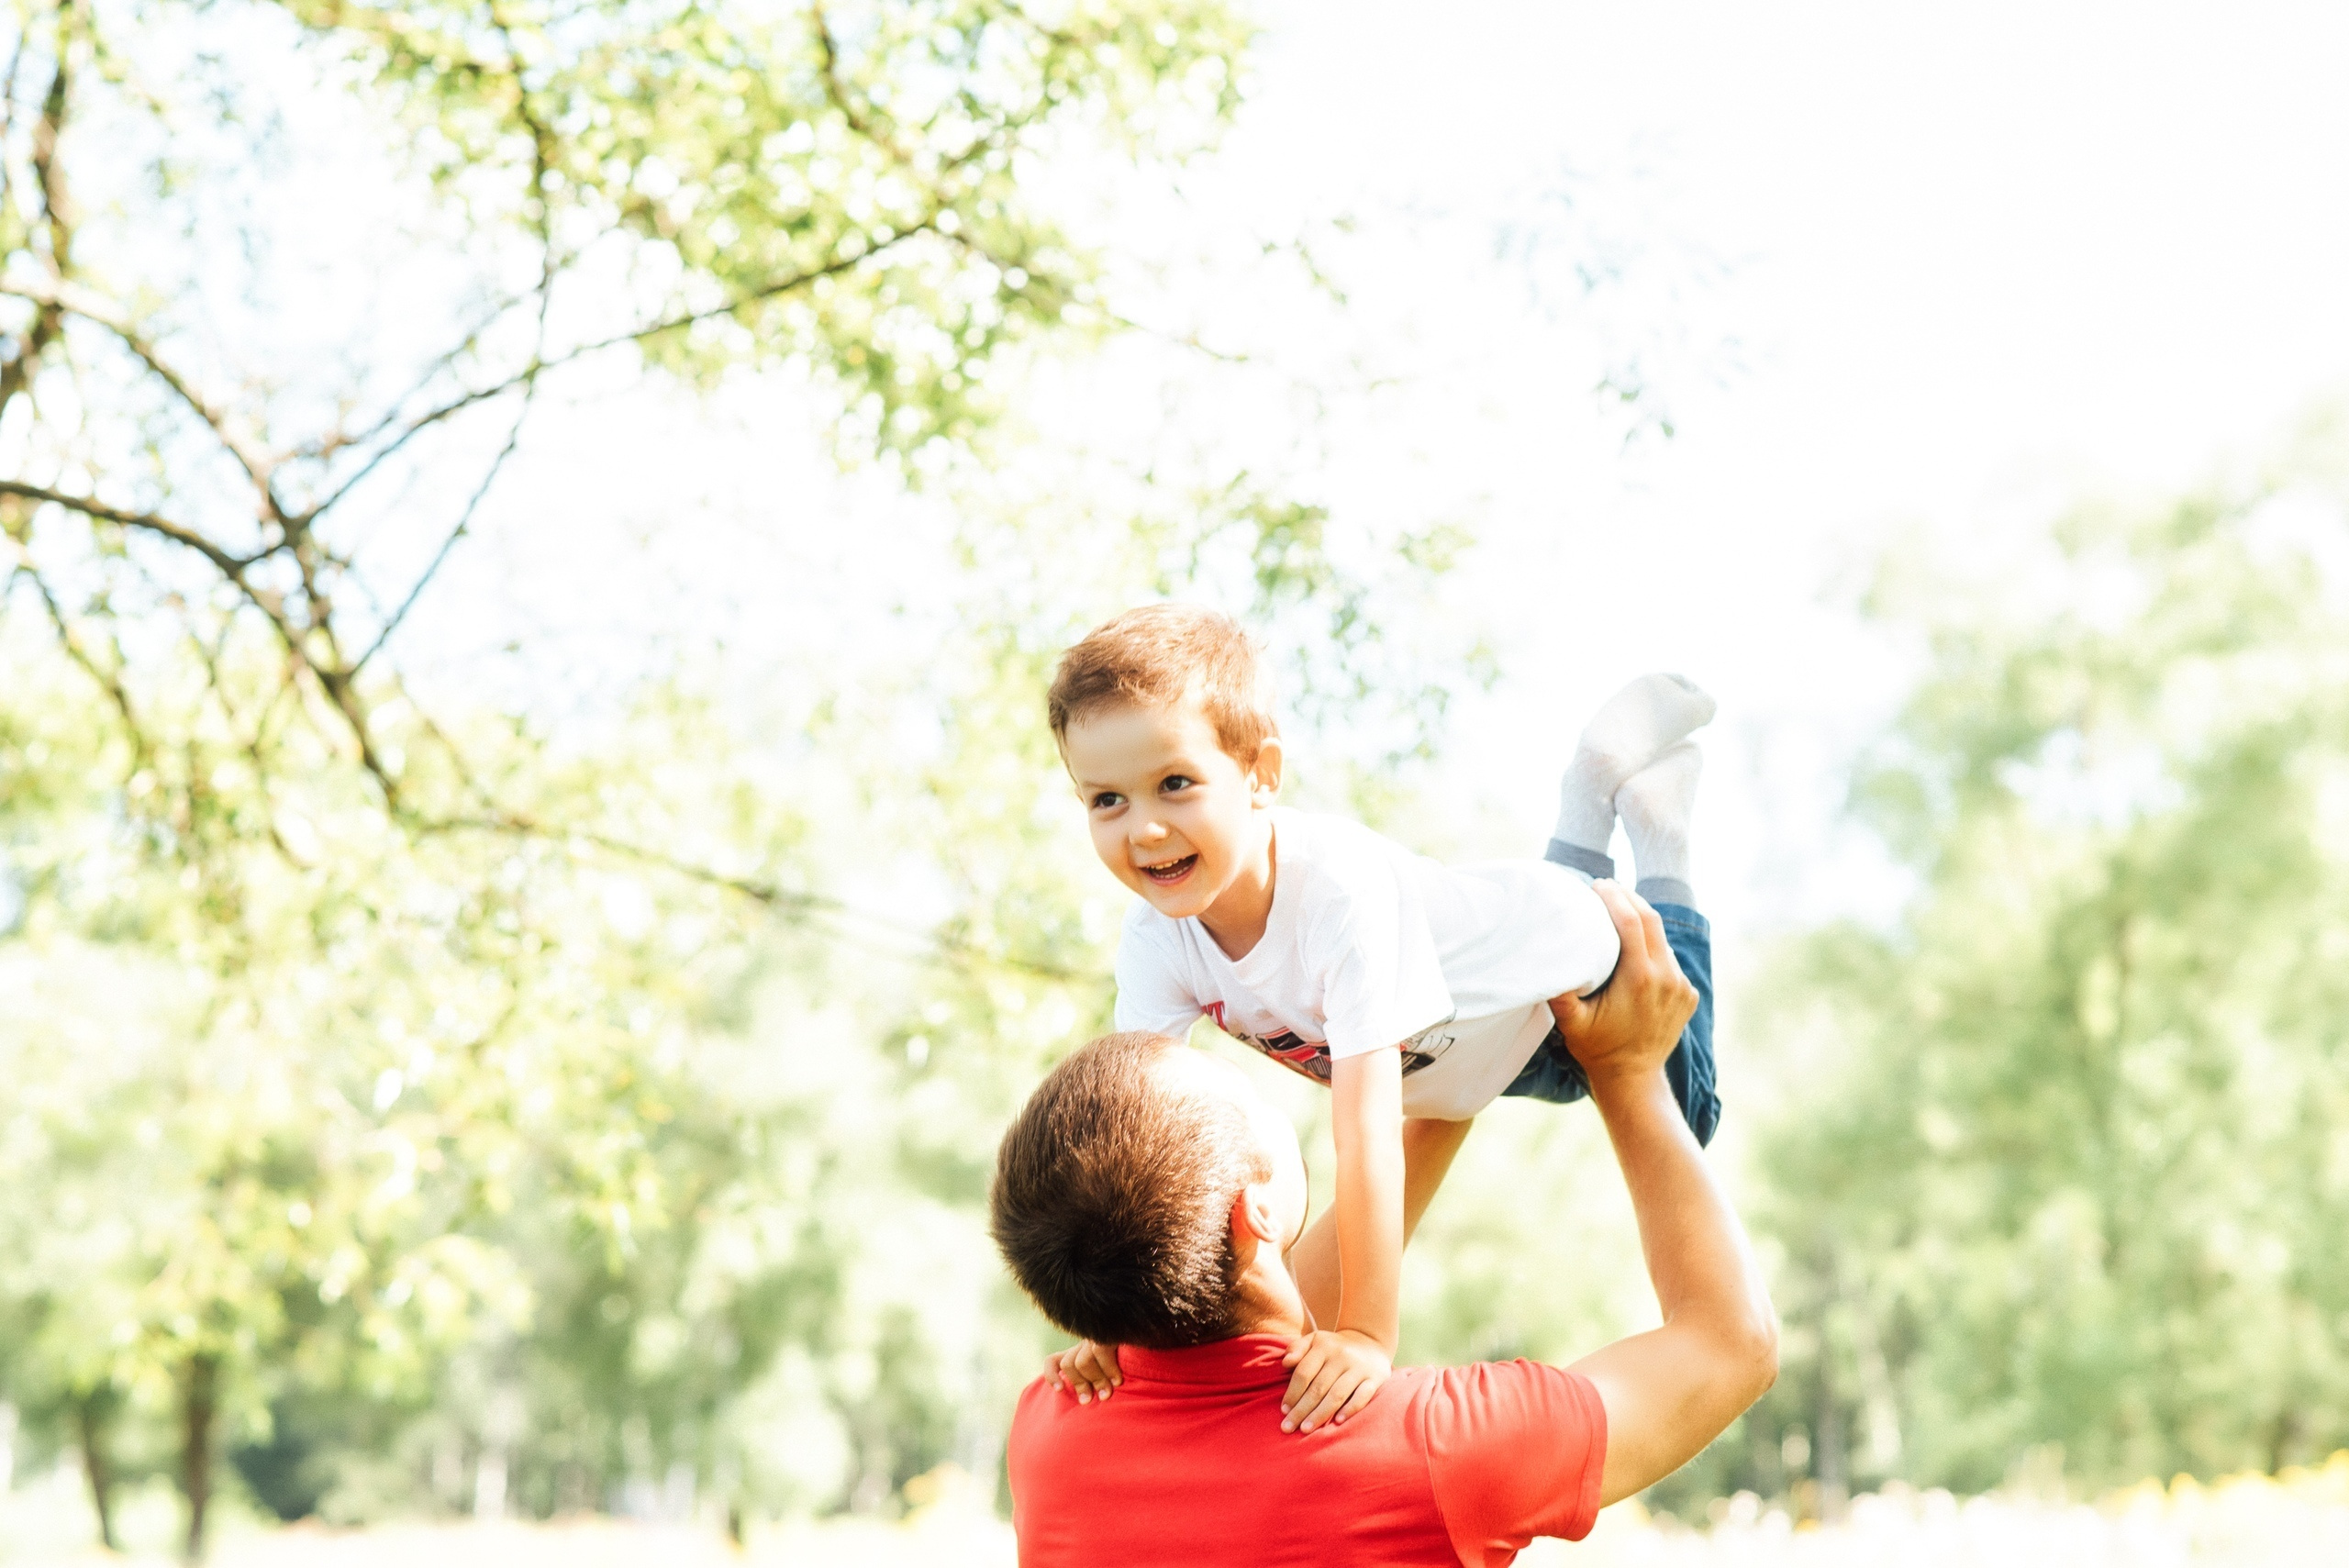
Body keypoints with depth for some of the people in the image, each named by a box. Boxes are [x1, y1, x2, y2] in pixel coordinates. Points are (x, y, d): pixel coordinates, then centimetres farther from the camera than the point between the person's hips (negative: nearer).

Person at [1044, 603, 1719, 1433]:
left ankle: (1656, 828, 33)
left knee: (1679, 1119, 25)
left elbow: (1367, 1130, -50)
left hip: (1568, 968, -5)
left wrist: (1367, 1338, -52)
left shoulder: (1341, 885, -47)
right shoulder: (1155, 942, -30)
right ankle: (1592, 790, 42)